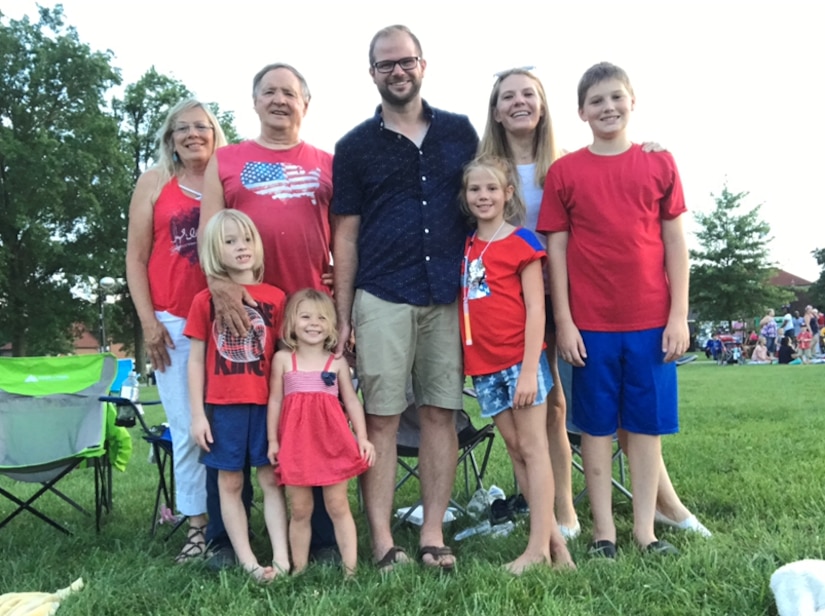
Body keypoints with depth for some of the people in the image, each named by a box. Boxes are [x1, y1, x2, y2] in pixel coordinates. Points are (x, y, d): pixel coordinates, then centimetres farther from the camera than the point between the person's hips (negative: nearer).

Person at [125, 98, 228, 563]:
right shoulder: (155, 182, 8)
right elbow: (136, 257, 6)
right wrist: (148, 322, -1)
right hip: (174, 322, 0)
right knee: (188, 430, 2)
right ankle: (198, 526, 14)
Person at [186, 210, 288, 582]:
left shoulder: (275, 297, 2)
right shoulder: (205, 300, 2)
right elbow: (196, 359, 3)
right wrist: (197, 414, -2)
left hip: (266, 403, 0)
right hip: (222, 405, 0)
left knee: (271, 479, 3)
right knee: (230, 483, 5)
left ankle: (282, 559, 4)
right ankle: (248, 562, 13)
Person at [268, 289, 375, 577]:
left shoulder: (338, 362, 7)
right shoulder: (283, 359, 5)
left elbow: (351, 401, 8)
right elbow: (275, 400, 7)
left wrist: (362, 438, -1)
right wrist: (272, 440, 3)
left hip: (332, 440, 0)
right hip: (295, 442, 0)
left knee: (338, 507, 3)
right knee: (299, 511, 8)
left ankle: (350, 569, 7)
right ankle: (298, 569, 18)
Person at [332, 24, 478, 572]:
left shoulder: (460, 132, 11)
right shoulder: (356, 146, 8)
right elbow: (346, 234, 7)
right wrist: (343, 314, 2)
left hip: (449, 296, 2)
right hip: (382, 299, -1)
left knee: (441, 414, 3)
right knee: (380, 419, -2)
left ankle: (434, 535, 12)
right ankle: (382, 540, 5)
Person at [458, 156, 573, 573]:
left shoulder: (522, 243, -5)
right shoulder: (465, 246, 11)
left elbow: (535, 308, -10)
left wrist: (530, 369, -14)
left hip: (521, 359, -6)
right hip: (484, 364, 6)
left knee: (533, 446, -1)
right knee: (514, 448, 8)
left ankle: (539, 545, 2)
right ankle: (552, 534, 17)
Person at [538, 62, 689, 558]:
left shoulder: (659, 164, 5)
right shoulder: (564, 171, 2)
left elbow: (675, 242, 4)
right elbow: (556, 248, 1)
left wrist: (679, 315, -1)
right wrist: (563, 321, -4)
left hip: (652, 320, 1)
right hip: (591, 323, -1)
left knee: (647, 424, 7)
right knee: (597, 425, 7)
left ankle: (646, 529, 18)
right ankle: (603, 529, 17)